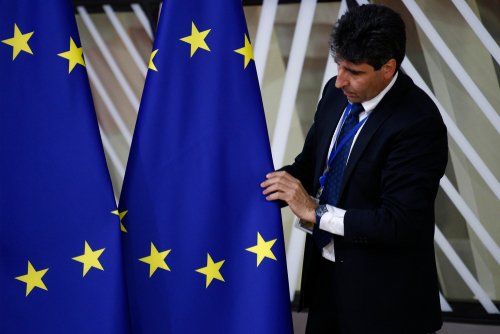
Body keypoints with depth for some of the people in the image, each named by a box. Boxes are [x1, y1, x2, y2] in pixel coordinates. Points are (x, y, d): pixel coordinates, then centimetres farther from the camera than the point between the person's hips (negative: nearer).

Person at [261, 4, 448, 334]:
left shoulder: (419, 123, -25)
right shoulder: (337, 93, -2)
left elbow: (399, 222, -27)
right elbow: (311, 162, 11)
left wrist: (315, 211, -26)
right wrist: (273, 182, -8)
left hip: (381, 294, -7)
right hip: (325, 275, 7)